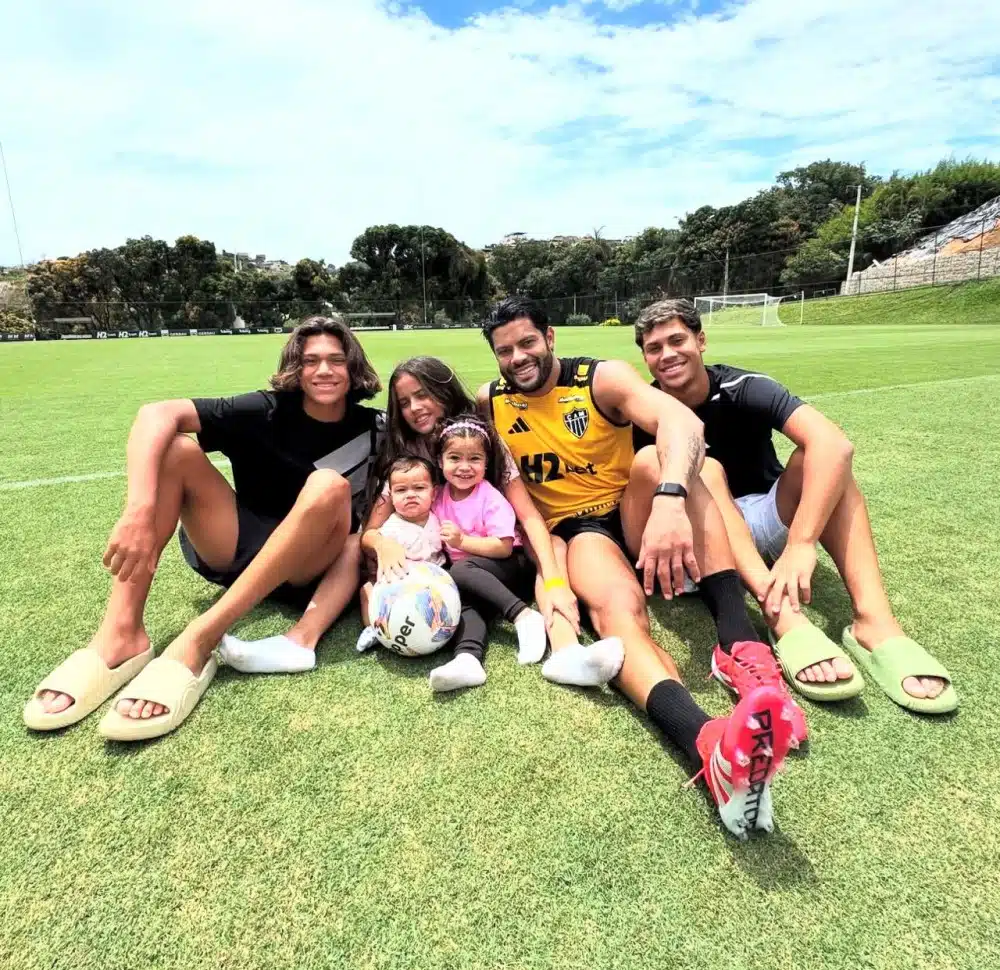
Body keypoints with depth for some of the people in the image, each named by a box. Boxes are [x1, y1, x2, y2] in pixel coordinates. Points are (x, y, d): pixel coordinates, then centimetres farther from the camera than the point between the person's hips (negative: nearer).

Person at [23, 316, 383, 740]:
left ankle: (199, 641, -35)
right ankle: (120, 637, -27)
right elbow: (157, 415, -21)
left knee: (330, 486, -32)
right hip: (238, 550, 2)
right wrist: (140, 510, -37)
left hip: (309, 569, -1)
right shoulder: (267, 411, -9)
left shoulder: (372, 429, -6)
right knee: (175, 449, -19)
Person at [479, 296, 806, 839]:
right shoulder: (490, 403, 4)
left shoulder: (602, 378, -7)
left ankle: (738, 641, -39)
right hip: (575, 531, 0)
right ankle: (708, 745, -62)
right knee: (616, 605, -34)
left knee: (655, 460, -31)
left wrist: (669, 499, -47)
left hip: (634, 518, 1)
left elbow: (682, 421, -25)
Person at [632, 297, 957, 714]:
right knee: (704, 471, -29)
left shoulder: (741, 388, -15)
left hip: (765, 526, 1)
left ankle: (874, 623, -37)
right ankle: (786, 621, -47)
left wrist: (800, 544, -42)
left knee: (819, 453, -24)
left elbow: (834, 443, -31)